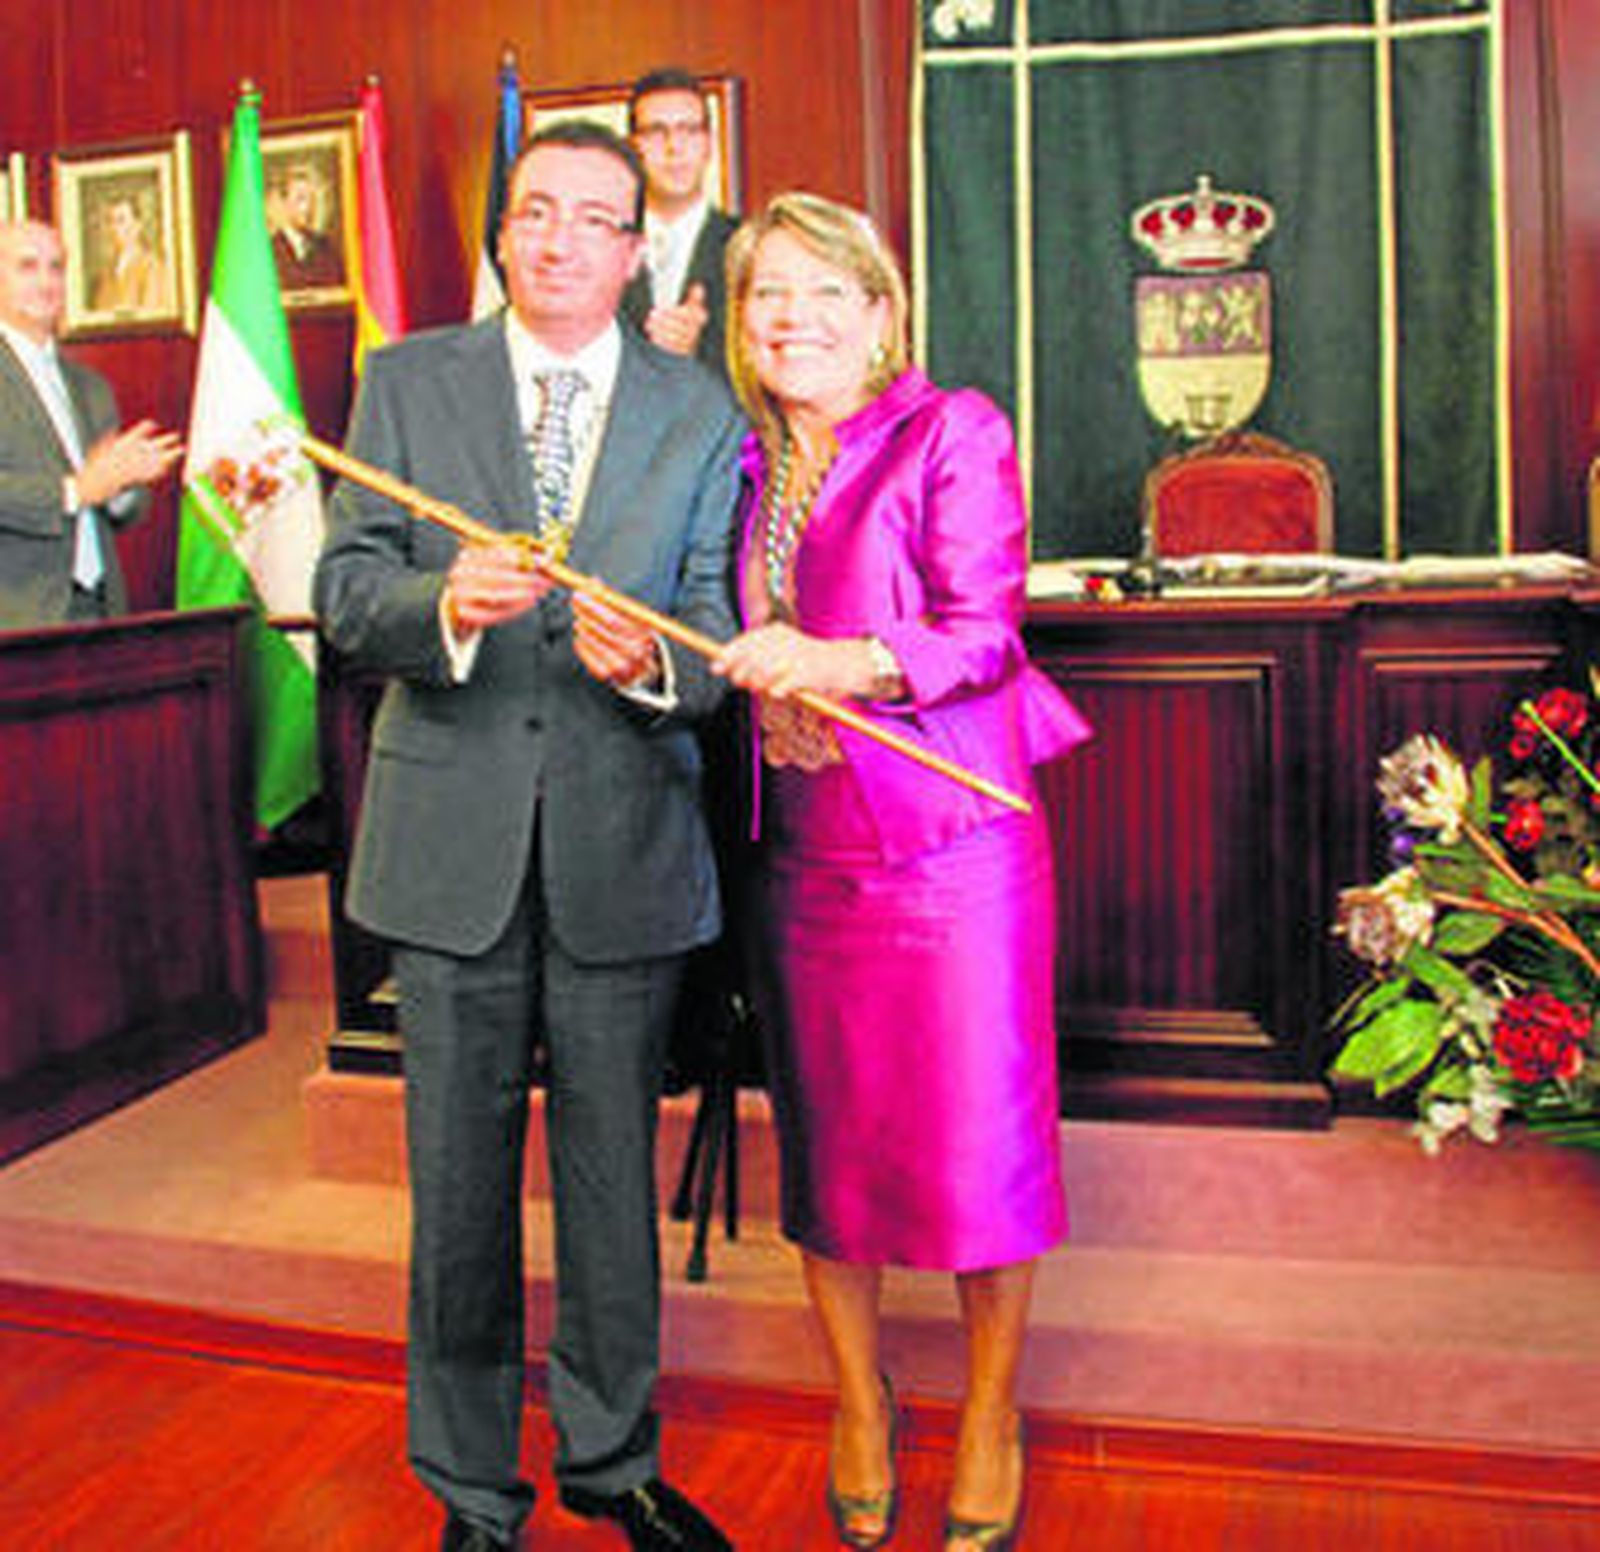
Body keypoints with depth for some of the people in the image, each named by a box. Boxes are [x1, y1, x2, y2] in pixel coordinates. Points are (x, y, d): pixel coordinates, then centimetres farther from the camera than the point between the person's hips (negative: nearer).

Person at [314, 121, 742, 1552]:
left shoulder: (700, 413, 6)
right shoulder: (410, 381, 6)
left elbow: (711, 628, 0)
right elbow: (345, 594, -2)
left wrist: (650, 664, -23)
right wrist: (446, 605, -23)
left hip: (625, 845, 0)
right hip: (454, 841, 0)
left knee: (614, 1174, 12)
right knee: (460, 1183, 9)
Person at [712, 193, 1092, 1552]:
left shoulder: (952, 433, -2)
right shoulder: (741, 461, 12)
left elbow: (984, 631, -11)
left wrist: (843, 661, -26)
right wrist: (760, 702, -5)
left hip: (955, 844, -4)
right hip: (804, 855, 4)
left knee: (977, 1138, 1)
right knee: (822, 1136, 9)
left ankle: (992, 1416, 24)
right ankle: (860, 1402, 32)